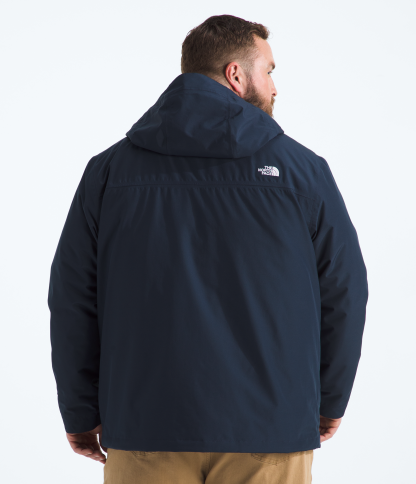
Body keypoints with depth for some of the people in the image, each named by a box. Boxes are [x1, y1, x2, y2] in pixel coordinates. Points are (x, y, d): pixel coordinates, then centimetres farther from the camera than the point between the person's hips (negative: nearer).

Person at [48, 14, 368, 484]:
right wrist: (330, 401, 18)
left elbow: (72, 300, 2)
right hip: (271, 433, -1)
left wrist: (81, 413, 12)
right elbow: (344, 292, 4)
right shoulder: (302, 169, 0)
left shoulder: (109, 169, 3)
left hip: (145, 432, 1)